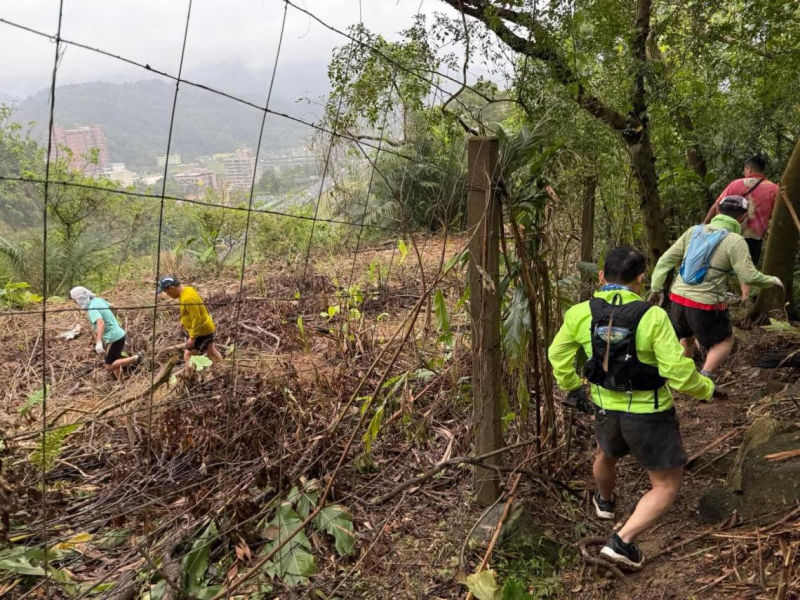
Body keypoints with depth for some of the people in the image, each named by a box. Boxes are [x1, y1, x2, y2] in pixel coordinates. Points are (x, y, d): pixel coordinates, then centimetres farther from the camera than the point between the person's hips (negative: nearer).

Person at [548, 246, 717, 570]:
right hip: (649, 416, -4)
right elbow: (679, 374, -22)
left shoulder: (581, 313, -11)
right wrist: (706, 388, -1)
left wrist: (572, 387, 21)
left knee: (606, 454, 34)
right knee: (667, 484, 14)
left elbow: (558, 355, 3)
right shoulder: (653, 316, -22)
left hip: (606, 409, 4)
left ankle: (605, 502, 60)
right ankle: (622, 541, 3)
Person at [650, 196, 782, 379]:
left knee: (687, 338, 30)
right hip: (706, 305, -5)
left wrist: (656, 287, 11)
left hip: (678, 299, 5)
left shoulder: (694, 231, 7)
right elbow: (749, 277, -11)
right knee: (725, 341, 19)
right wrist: (772, 281, 8)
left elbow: (666, 259, 6)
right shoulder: (735, 241, -7)